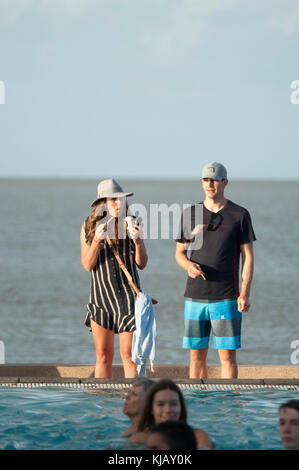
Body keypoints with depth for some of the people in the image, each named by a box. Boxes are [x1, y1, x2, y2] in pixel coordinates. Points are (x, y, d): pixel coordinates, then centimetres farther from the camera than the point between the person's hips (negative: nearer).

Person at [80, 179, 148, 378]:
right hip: (100, 294, 1)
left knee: (129, 354, -5)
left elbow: (142, 264, -1)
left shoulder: (130, 224, -1)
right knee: (103, 355, 5)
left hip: (128, 294, -1)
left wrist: (137, 241, -18)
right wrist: (97, 240, -18)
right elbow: (87, 265, -3)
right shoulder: (89, 226, 1)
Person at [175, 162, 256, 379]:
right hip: (195, 296, 3)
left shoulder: (239, 215, 1)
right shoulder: (190, 214, 9)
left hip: (226, 298, -3)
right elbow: (180, 253, 14)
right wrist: (189, 266, -10)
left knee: (228, 355, -5)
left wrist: (245, 294, -11)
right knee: (197, 355, 5)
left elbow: (248, 256, -1)